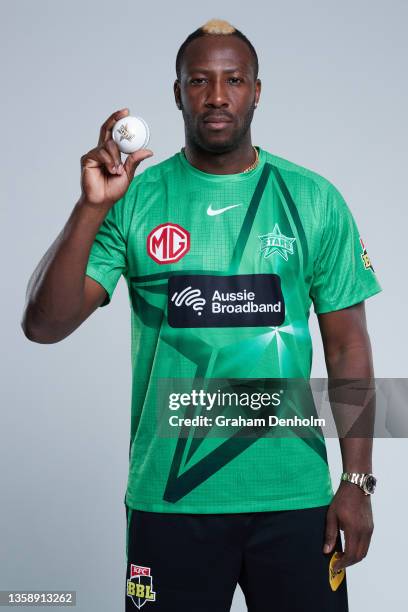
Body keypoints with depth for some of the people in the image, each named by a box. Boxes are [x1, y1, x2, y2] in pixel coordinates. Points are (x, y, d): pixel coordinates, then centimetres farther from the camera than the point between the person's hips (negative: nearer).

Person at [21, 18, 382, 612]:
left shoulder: (315, 201, 0)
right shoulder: (136, 200, -2)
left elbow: (347, 345, 3)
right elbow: (44, 325, -10)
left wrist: (357, 481, -2)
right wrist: (93, 207, -22)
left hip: (294, 495, 1)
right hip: (170, 497, 0)